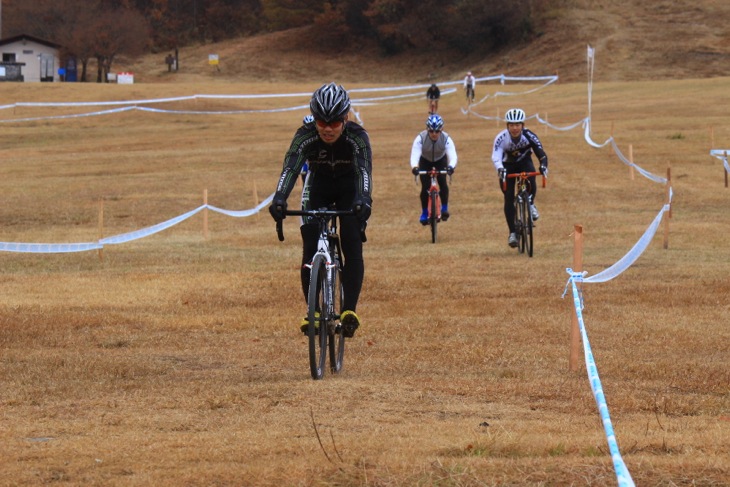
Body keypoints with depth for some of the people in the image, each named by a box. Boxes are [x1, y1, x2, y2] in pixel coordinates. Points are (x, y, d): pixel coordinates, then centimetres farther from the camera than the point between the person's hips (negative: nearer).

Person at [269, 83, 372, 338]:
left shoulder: (357, 136, -30)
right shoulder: (305, 135, -27)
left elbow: (364, 170, -44)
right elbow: (290, 168, -39)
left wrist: (364, 199, -64)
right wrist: (279, 199, -58)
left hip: (349, 190, -1)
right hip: (318, 187, 1)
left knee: (352, 247, -18)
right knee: (310, 248, -14)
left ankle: (350, 309, -18)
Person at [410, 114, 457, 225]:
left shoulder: (446, 139, -33)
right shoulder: (420, 138, -34)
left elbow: (453, 156, -43)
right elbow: (414, 155, -42)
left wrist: (451, 166, -65)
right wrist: (414, 167, -64)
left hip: (440, 160, 0)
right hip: (425, 161, 0)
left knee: (442, 182, -20)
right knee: (425, 187, -10)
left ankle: (444, 208, -1)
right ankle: (424, 213, 8)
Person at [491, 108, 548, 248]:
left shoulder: (529, 135, -26)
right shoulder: (501, 138, -30)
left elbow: (540, 151, -33)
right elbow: (495, 156, -42)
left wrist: (543, 165, -53)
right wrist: (500, 169, -62)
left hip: (524, 162, 0)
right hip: (508, 166, 0)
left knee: (531, 181, -31)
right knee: (509, 198, -9)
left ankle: (531, 204, 0)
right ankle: (512, 232, 0)